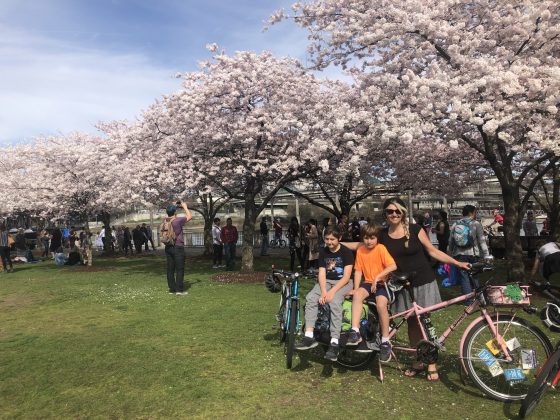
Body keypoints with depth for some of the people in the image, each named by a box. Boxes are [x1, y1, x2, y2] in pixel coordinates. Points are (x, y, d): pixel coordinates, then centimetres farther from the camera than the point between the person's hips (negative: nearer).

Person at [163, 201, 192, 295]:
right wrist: (185, 207, 10)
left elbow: (169, 216, 27)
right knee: (180, 269, -1)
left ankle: (172, 289, 12)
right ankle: (179, 289, -1)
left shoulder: (165, 221, 4)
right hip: (178, 247, -6)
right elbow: (189, 217, -1)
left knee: (170, 269, 8)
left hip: (168, 248, 6)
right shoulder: (178, 220, -14)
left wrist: (173, 206, 26)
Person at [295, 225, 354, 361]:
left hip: (342, 282, -5)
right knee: (310, 298, -23)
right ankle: (309, 336, -25)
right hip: (327, 282, 5)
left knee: (334, 302, -34)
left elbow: (346, 276, -13)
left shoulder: (346, 252, -7)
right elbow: (322, 274, 0)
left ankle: (334, 343, -33)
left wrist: (332, 291, -24)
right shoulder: (323, 252, 7)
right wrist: (323, 291, -18)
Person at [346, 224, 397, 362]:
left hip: (381, 283, -3)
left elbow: (393, 266, -19)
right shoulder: (360, 251, 3)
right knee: (357, 294, -30)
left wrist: (377, 277, -24)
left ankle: (385, 342, -14)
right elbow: (358, 271, 2)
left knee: (381, 305, -30)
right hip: (368, 282, 3)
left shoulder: (381, 248, -8)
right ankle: (355, 332, -31)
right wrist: (356, 288, -9)